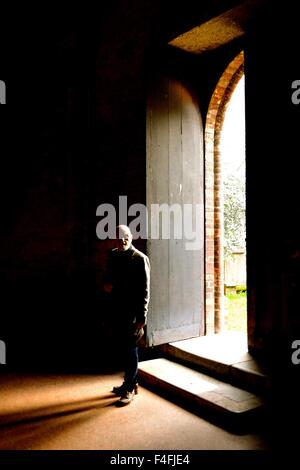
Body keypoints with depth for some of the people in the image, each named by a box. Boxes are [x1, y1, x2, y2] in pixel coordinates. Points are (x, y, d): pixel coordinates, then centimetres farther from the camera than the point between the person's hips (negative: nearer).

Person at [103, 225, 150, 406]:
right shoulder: (113, 256, 7)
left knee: (130, 348, -1)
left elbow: (145, 289, -14)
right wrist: (107, 283, -1)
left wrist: (142, 316, -17)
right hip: (119, 309, 7)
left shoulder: (140, 259, -12)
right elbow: (109, 275, 24)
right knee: (127, 346, 16)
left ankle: (129, 389, 12)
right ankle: (132, 382, 31)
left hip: (133, 311, -7)